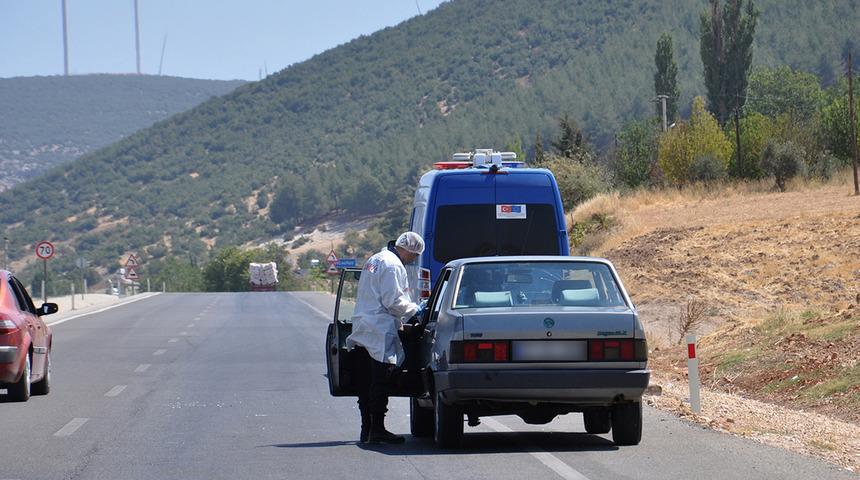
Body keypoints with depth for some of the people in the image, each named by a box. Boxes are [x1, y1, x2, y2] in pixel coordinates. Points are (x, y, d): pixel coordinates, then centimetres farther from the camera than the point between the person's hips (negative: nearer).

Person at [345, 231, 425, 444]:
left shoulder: (374, 260, 20)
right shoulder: (393, 266, -13)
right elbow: (393, 301, -17)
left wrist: (399, 320, 24)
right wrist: (414, 309, 0)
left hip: (362, 330, 10)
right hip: (380, 334, -10)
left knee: (365, 384, 10)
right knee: (380, 383, -7)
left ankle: (367, 429, 13)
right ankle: (377, 430, -8)